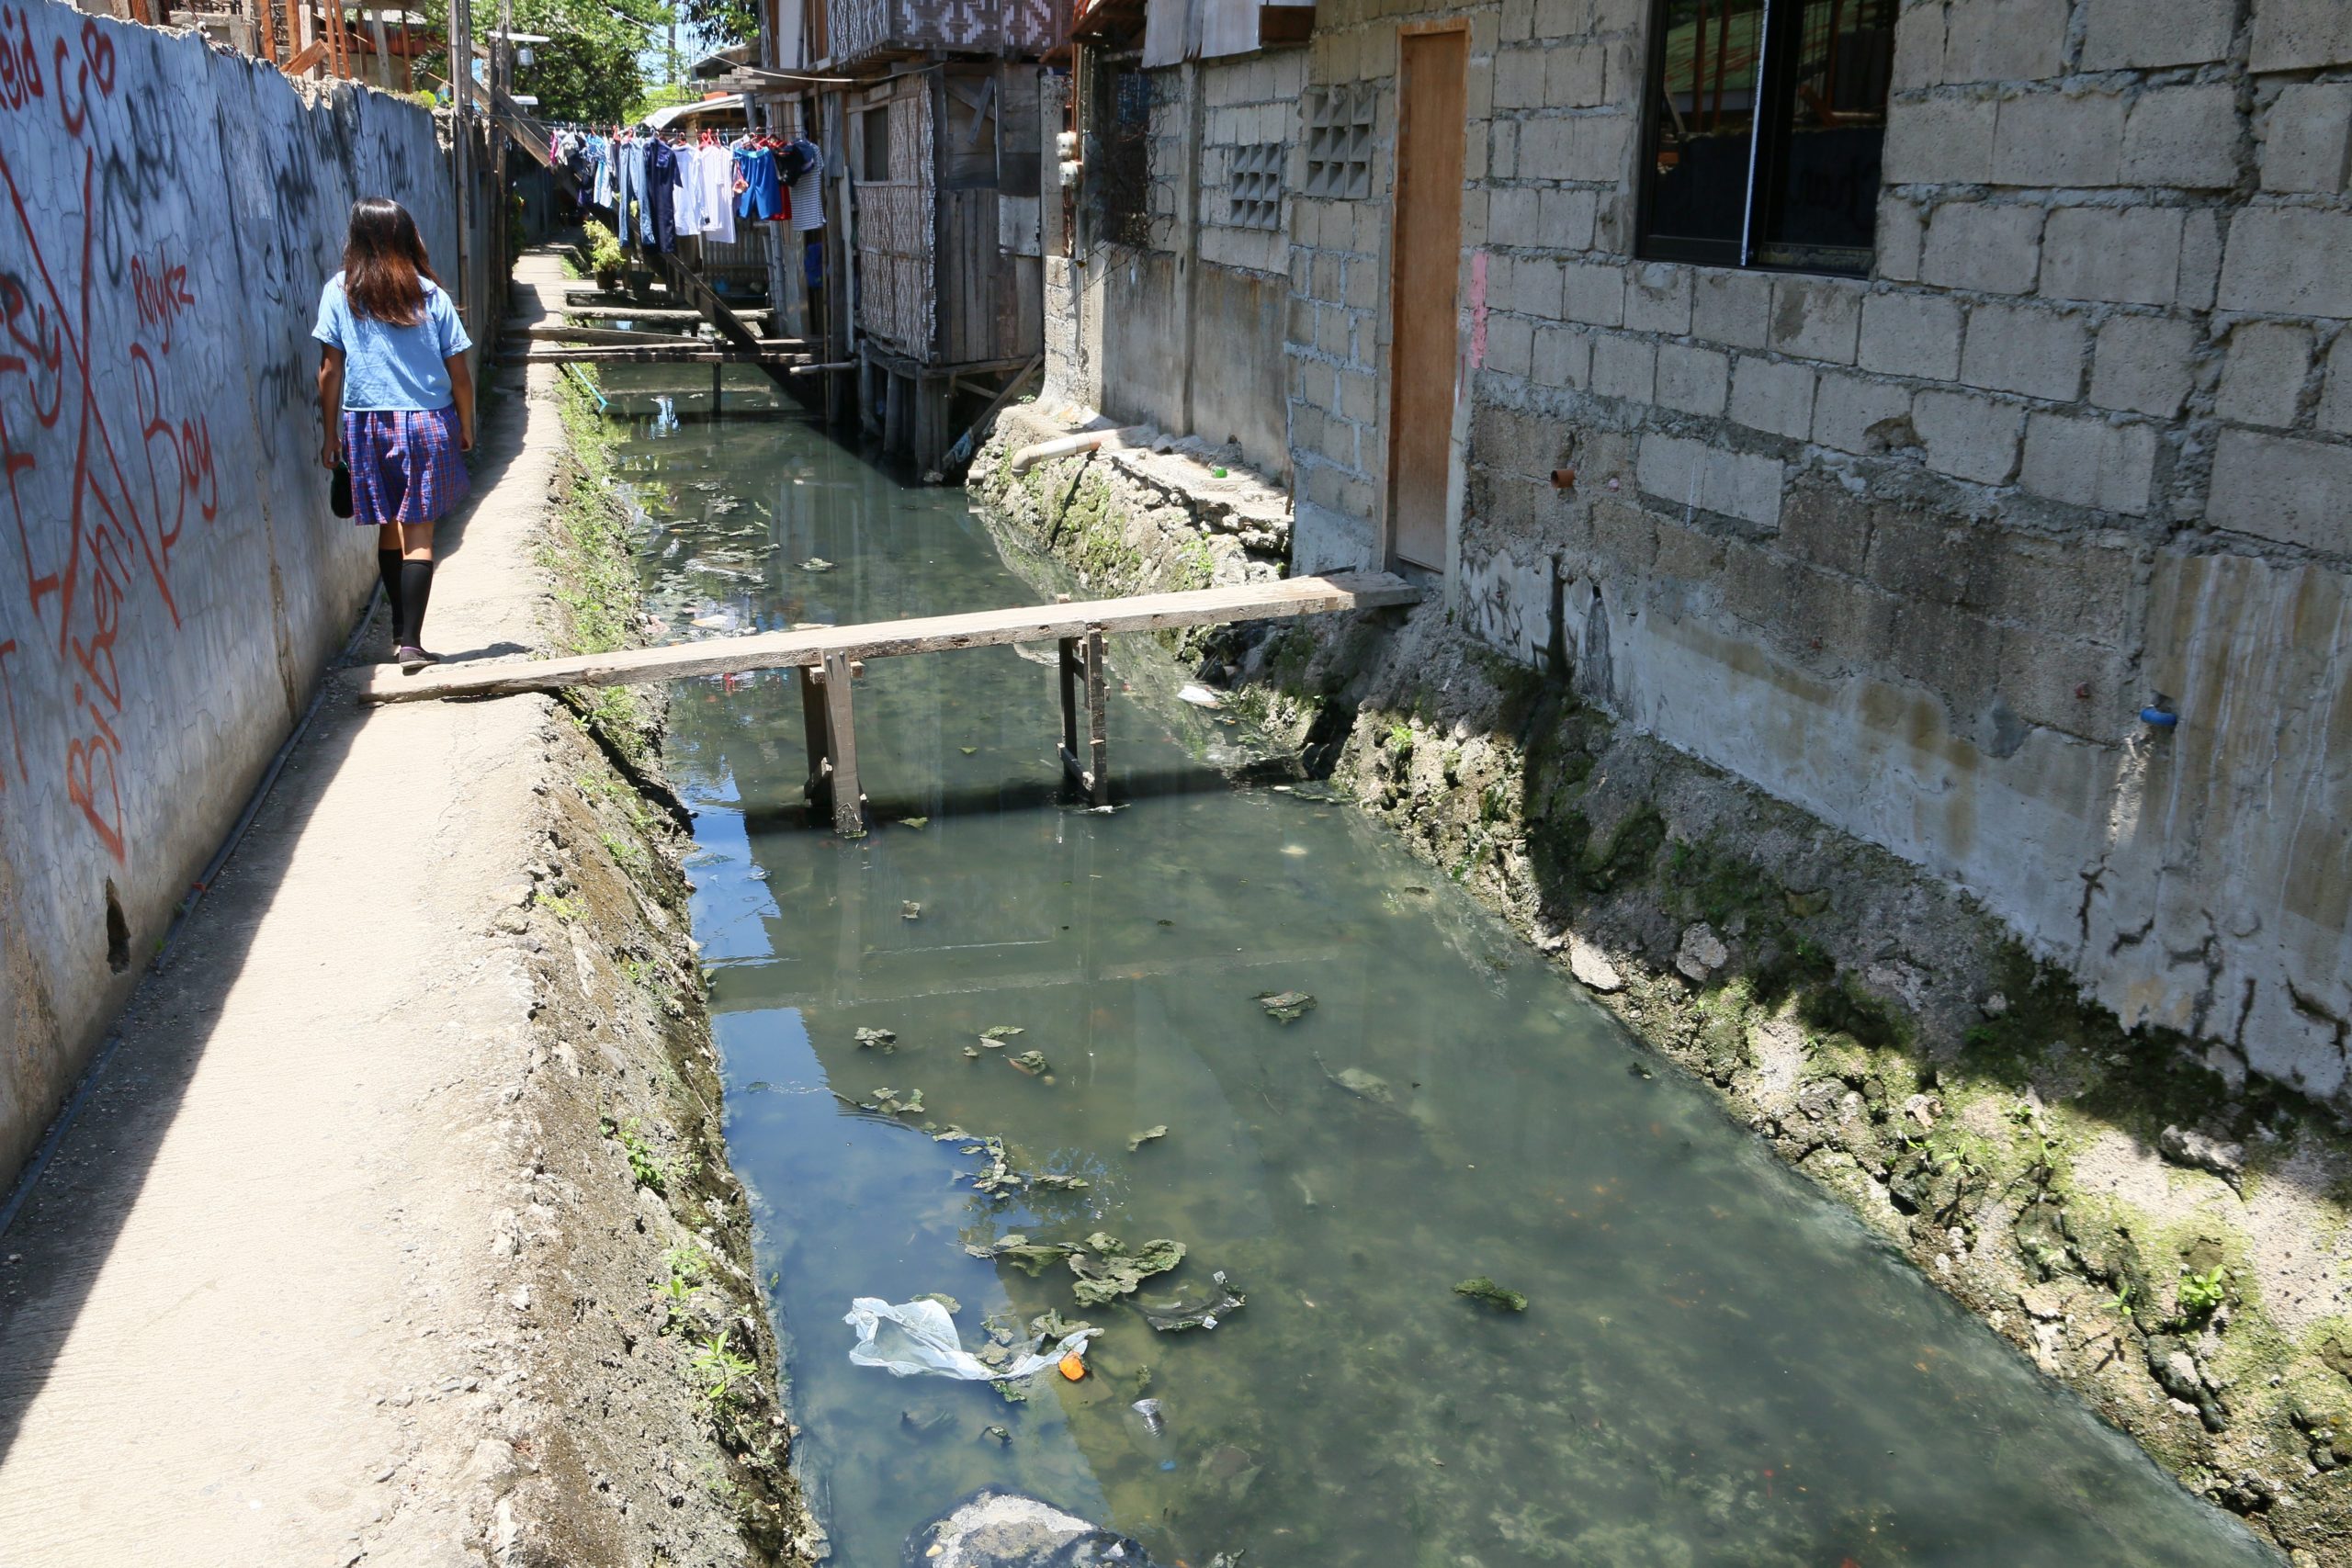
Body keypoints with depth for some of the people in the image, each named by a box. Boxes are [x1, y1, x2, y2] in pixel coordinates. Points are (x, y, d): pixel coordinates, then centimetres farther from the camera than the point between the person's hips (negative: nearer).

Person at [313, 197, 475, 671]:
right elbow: (459, 374, -1)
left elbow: (330, 370, -2)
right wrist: (466, 428, 13)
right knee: (418, 533, -1)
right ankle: (411, 642, -8)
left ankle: (400, 631, 25)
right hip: (428, 423, -1)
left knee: (389, 529, 15)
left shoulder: (339, 292, -1)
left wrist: (330, 434, 6)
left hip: (366, 426, 1)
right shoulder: (430, 294, -3)